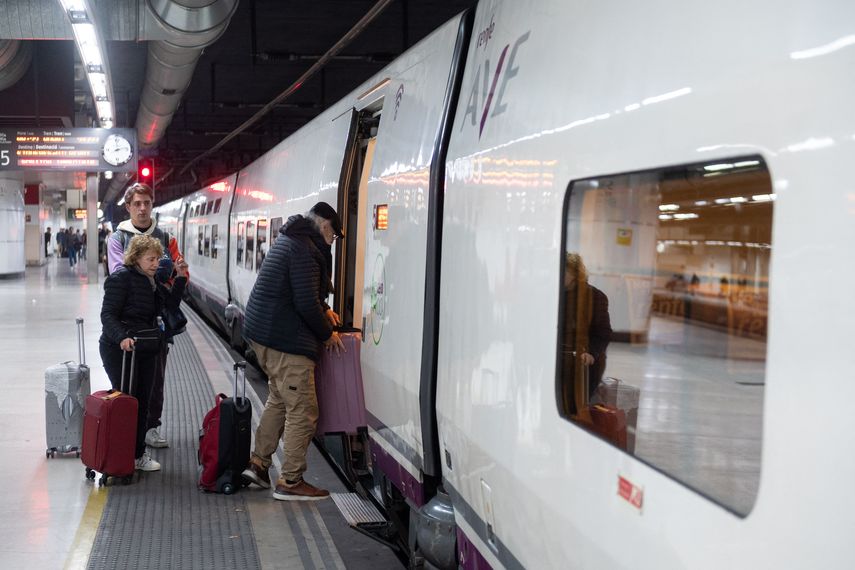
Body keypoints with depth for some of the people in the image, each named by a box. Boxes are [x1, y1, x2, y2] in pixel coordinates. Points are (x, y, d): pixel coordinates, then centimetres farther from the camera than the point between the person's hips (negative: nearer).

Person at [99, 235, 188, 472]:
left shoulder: (151, 281, 13)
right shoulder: (121, 278, -13)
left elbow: (171, 304, 19)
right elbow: (108, 314, -19)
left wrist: (181, 278, 8)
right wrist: (122, 337, -35)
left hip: (146, 350, 8)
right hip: (119, 350, -8)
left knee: (143, 402, 11)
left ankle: (138, 454, 22)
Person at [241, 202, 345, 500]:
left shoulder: (288, 240, 16)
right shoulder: (305, 250, -18)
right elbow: (307, 303, -22)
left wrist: (324, 309, 16)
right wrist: (327, 334, -7)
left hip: (263, 333, 11)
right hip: (286, 341, -11)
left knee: (279, 400, 23)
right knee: (303, 412, -3)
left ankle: (258, 464, 28)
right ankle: (290, 482, 3)